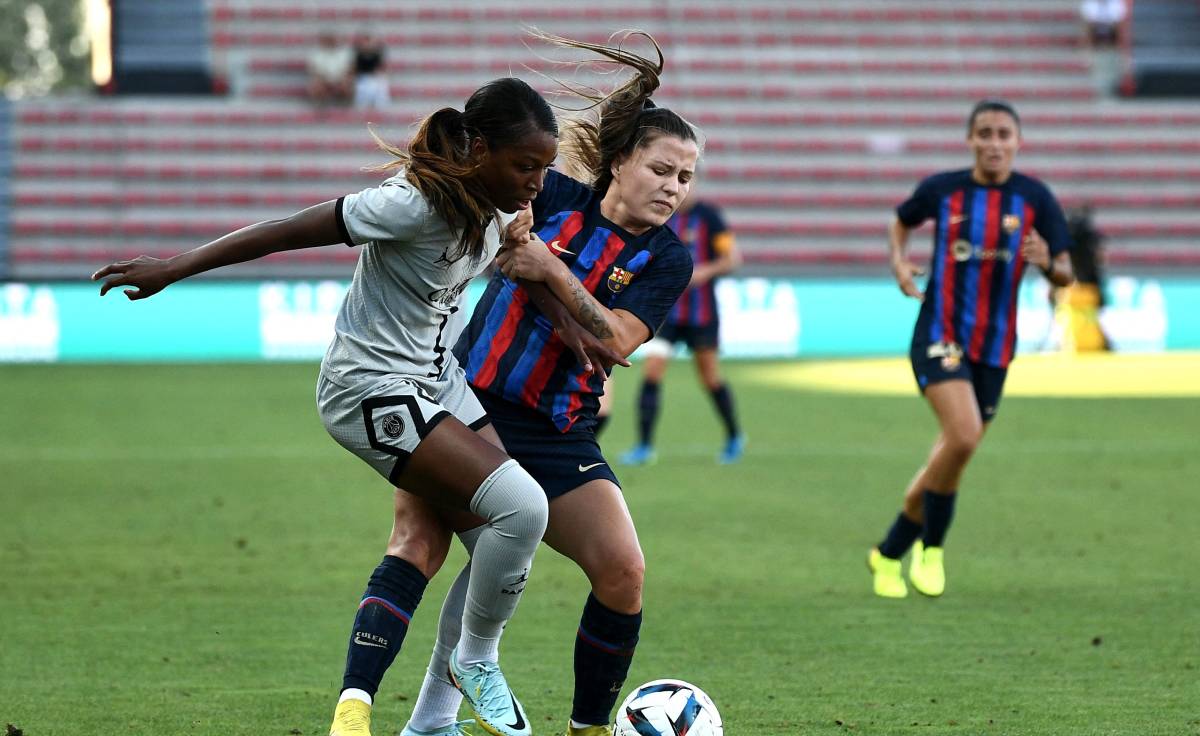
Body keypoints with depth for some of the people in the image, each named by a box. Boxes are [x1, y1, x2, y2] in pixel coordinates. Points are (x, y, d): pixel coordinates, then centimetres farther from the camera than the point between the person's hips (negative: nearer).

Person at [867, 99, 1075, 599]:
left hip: (994, 350, 3)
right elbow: (901, 221, 20)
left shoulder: (1035, 199, -2)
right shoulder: (942, 190, -1)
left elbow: (1065, 275, 0)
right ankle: (931, 547, -5)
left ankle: (889, 554, 30)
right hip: (939, 336, -3)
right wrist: (899, 262, 1)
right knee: (963, 435, -25)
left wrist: (1047, 263, -23)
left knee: (950, 459, 9)